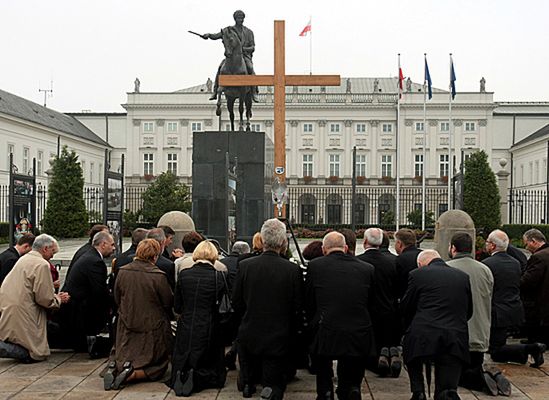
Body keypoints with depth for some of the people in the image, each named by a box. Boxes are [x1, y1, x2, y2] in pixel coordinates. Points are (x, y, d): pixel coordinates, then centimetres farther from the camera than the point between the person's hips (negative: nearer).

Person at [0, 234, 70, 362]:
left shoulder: (24, 259, 16)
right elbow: (44, 298, -14)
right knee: (36, 354, -6)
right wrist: (58, 299, 6)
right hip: (20, 316, -9)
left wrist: (55, 296, 17)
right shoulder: (42, 265, -13)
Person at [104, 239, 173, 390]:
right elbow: (169, 303, -10)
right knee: (157, 366, 11)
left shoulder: (122, 272, -6)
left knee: (124, 357, 24)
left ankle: (114, 367, -9)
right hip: (152, 329, -4)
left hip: (127, 326, 4)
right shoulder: (158, 276, -20)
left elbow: (117, 299, 6)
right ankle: (132, 374, -16)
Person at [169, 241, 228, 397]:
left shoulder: (183, 274, -4)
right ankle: (197, 377, -15)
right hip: (207, 330, -2)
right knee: (211, 369, 14)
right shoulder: (217, 276, -11)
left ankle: (180, 376, -13)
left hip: (185, 329, 2)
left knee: (180, 365, 18)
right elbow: (221, 307, -4)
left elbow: (177, 307, 3)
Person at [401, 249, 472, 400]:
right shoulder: (463, 276, 13)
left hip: (423, 337, -2)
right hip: (456, 340, 3)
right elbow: (469, 311, 21)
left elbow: (405, 308, 10)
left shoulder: (417, 274, 2)